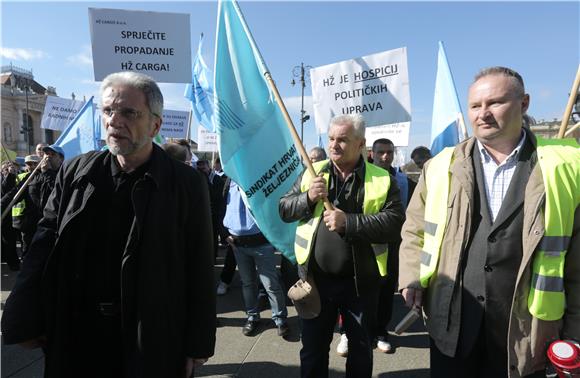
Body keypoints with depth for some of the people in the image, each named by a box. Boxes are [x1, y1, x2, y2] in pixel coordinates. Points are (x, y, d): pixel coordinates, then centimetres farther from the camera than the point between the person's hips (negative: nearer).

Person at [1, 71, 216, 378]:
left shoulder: (186, 183, -12)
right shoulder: (74, 173, 0)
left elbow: (200, 270, -9)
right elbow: (44, 246, 5)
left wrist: (198, 345, -6)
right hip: (75, 336, 4)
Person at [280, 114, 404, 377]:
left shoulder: (382, 179, -6)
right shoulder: (312, 172, 2)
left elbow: (395, 222, -17)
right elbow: (284, 210, 2)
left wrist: (348, 222, -25)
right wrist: (307, 198, -17)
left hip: (360, 281, -1)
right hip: (315, 277, 2)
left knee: (361, 349, 21)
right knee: (313, 347, 19)